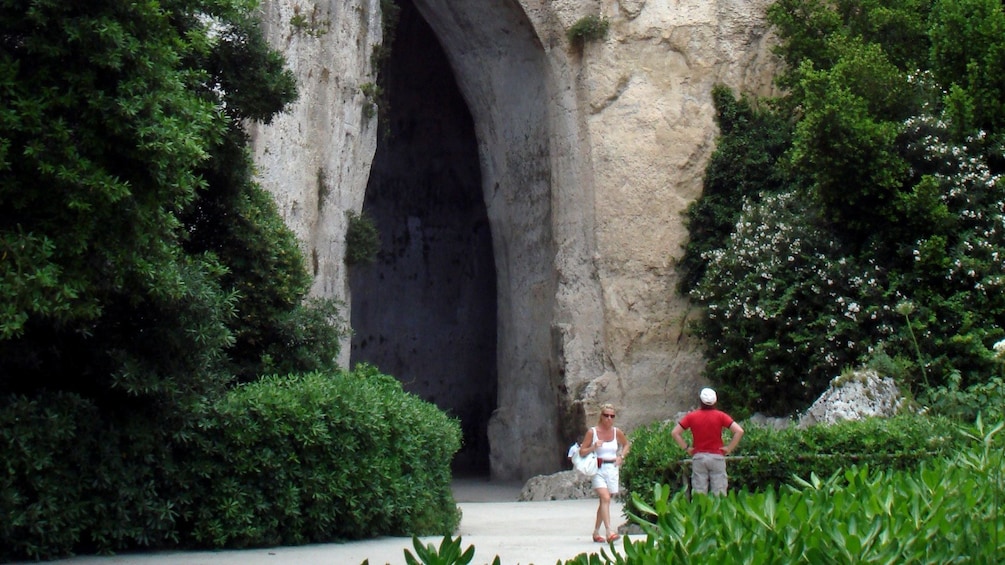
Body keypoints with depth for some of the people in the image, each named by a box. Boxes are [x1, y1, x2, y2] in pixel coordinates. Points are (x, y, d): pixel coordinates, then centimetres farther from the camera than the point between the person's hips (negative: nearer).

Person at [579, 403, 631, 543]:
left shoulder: (617, 432, 4)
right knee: (605, 498, -21)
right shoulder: (592, 432, -5)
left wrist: (621, 457, 9)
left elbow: (627, 444, 24)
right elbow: (582, 452, -1)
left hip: (612, 469, 4)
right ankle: (609, 531, -28)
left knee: (604, 501, 11)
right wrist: (594, 447, -18)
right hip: (598, 469, -4)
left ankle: (596, 532, 25)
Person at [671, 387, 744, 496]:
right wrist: (729, 448, -4)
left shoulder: (691, 416, 1)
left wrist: (686, 448, 2)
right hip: (717, 457, -1)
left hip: (698, 456, 1)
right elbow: (739, 431, -11)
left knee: (699, 494, 3)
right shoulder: (720, 416, -3)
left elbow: (675, 433, 0)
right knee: (719, 493, 1)